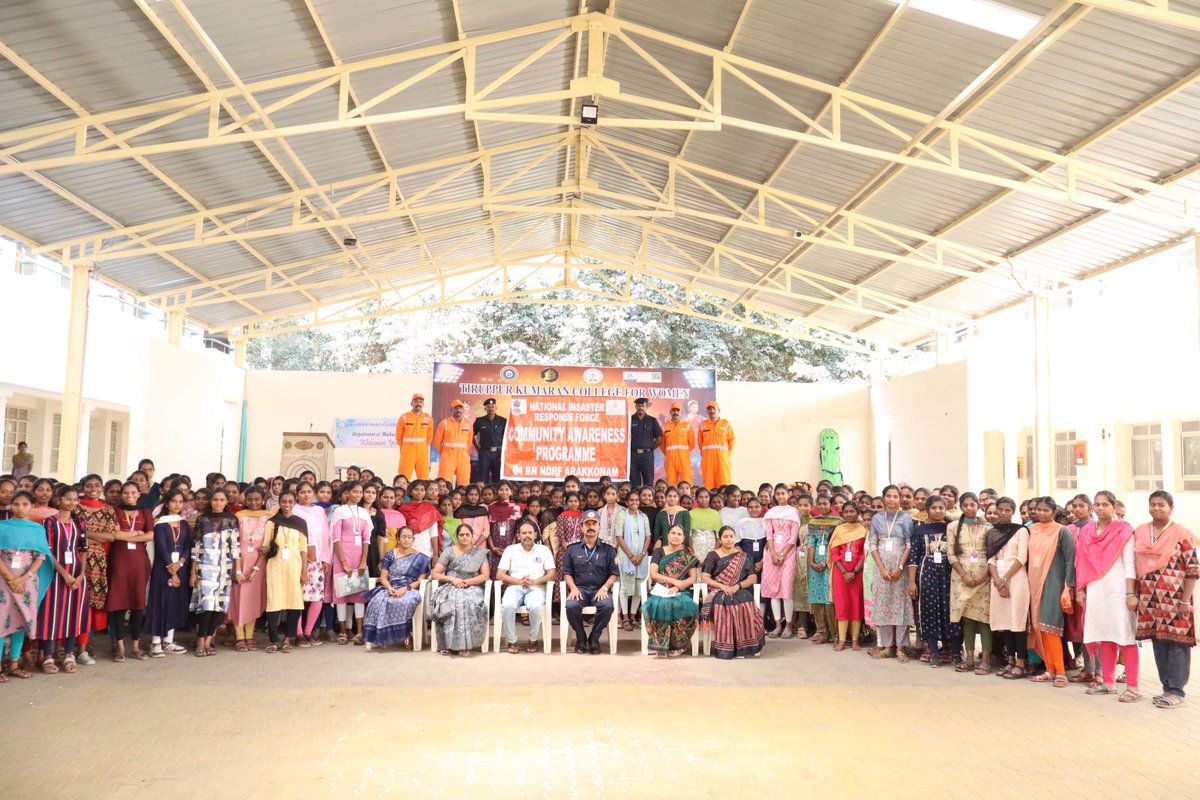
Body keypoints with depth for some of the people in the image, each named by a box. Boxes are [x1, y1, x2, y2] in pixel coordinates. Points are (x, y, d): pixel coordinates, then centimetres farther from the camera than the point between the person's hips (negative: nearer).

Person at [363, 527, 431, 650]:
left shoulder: (420, 558, 9)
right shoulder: (390, 554, 14)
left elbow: (420, 580, 1)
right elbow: (383, 577, 8)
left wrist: (405, 588, -16)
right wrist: (390, 588, -13)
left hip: (410, 589, -2)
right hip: (390, 588, 2)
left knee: (403, 602, -39)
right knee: (378, 601, -34)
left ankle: (404, 636, -22)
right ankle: (381, 637, -25)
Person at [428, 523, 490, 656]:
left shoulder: (480, 552, 11)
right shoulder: (448, 552, 11)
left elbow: (486, 575, 2)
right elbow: (435, 574, 5)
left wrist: (467, 582, -12)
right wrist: (452, 579, -12)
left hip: (472, 587, 0)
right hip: (450, 586, 1)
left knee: (468, 602, -36)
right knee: (451, 602, -36)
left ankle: (464, 644, -30)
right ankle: (448, 644, -28)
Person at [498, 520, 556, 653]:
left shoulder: (544, 550, 12)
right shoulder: (510, 549, 12)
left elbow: (551, 574, 5)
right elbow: (499, 575, 5)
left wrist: (534, 581, -13)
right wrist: (519, 581, -11)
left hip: (536, 587, 0)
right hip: (515, 587, 1)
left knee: (536, 606, -35)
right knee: (507, 606, -34)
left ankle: (533, 640, -10)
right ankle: (511, 641, -13)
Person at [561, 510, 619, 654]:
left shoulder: (608, 549, 11)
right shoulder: (572, 549, 13)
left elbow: (614, 574, 7)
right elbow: (567, 573, 11)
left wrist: (604, 588, -10)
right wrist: (573, 588, -8)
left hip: (600, 589, 0)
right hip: (579, 588, 0)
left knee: (607, 606, -33)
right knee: (571, 606, -32)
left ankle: (594, 639, -8)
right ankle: (581, 638, -6)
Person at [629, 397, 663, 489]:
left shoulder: (652, 421, 7)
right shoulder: (630, 420, 5)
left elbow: (659, 438, 9)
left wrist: (651, 449, 4)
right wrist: (630, 449, 0)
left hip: (647, 454, 0)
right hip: (633, 454, 0)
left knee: (648, 482, -1)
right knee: (634, 482, 4)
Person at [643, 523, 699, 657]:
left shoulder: (688, 554, 13)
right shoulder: (658, 552, 13)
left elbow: (693, 578, 5)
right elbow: (653, 574, 0)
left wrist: (678, 587, -13)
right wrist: (674, 580, -12)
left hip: (681, 592, 0)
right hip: (660, 590, 0)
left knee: (684, 606, -36)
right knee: (660, 605, -37)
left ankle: (675, 645, -24)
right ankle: (661, 645, -29)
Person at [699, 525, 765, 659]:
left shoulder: (743, 556, 15)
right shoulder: (713, 556, 11)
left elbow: (753, 578, 7)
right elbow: (704, 577, 1)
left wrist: (738, 586, -12)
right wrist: (722, 586, -14)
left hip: (740, 591, 1)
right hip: (718, 592, -1)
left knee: (746, 607, -34)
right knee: (722, 607, -36)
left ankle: (744, 646, -23)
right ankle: (725, 648, -28)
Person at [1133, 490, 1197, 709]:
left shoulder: (1183, 534, -6)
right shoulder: (1139, 533, 8)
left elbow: (1193, 569, -8)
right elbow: (1133, 565, 13)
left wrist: (1185, 600, -12)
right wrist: (1133, 594, 9)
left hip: (1174, 598, -5)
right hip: (1149, 599, 5)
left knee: (1177, 642, -1)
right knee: (1158, 642, 9)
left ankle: (1176, 690, 6)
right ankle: (1167, 686, 19)